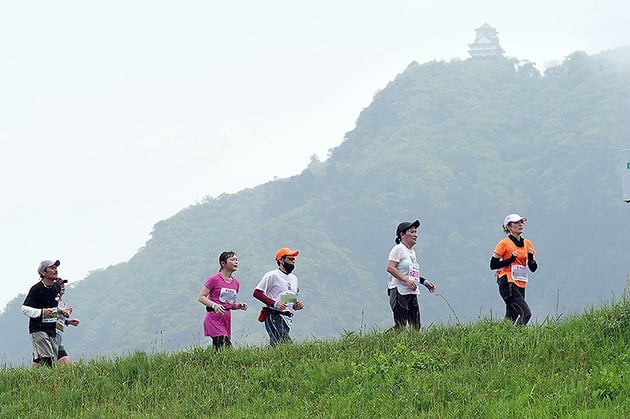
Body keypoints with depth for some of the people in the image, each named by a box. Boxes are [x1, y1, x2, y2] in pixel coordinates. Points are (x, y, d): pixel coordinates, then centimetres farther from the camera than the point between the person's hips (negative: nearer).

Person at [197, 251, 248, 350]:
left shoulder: (236, 283, 14)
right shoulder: (215, 279, -6)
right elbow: (201, 297, -7)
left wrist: (239, 306, 1)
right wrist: (214, 305, -23)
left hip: (226, 319, 7)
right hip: (214, 318, -7)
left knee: (218, 350, 3)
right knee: (226, 347, -21)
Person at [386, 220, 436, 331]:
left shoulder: (412, 252, 20)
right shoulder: (398, 249, -6)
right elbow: (390, 268, -17)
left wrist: (424, 282, 15)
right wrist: (407, 280, -23)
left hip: (412, 293, 9)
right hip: (399, 291, -9)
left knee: (416, 326, 4)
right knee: (400, 326, -13)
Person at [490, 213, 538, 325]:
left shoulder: (527, 244, 15)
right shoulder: (504, 244, -3)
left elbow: (533, 268, 15)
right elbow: (493, 265, -5)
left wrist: (530, 257, -5)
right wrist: (511, 259, -16)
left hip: (520, 285, 7)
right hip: (508, 284, -7)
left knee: (512, 318, 3)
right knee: (525, 313, -20)